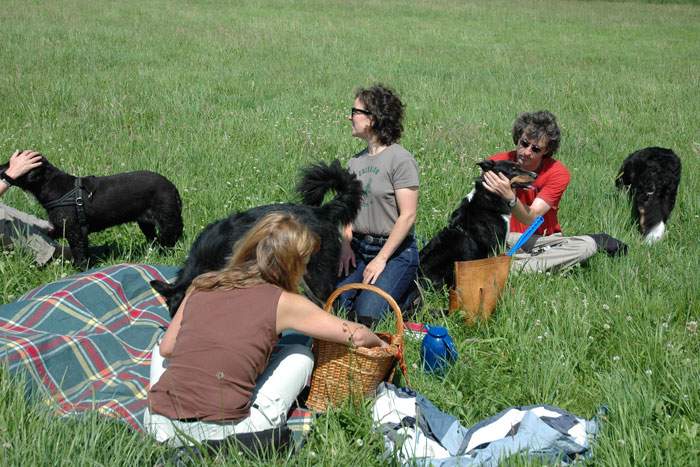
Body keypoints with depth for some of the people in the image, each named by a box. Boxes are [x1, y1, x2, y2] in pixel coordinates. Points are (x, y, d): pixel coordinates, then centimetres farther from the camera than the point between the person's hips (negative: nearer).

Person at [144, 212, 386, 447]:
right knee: (300, 355, 18)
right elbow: (356, 335, 10)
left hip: (158, 425, 3)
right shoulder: (283, 302, 1)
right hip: (220, 434, -3)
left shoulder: (201, 285, 11)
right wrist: (379, 343, 31)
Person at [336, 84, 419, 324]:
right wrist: (346, 245, -5)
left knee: (367, 314, -20)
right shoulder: (356, 161, 11)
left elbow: (407, 216, -14)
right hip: (358, 248, 7)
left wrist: (381, 259, -16)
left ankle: (410, 294, 9)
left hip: (395, 251, -6)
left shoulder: (401, 159, -11)